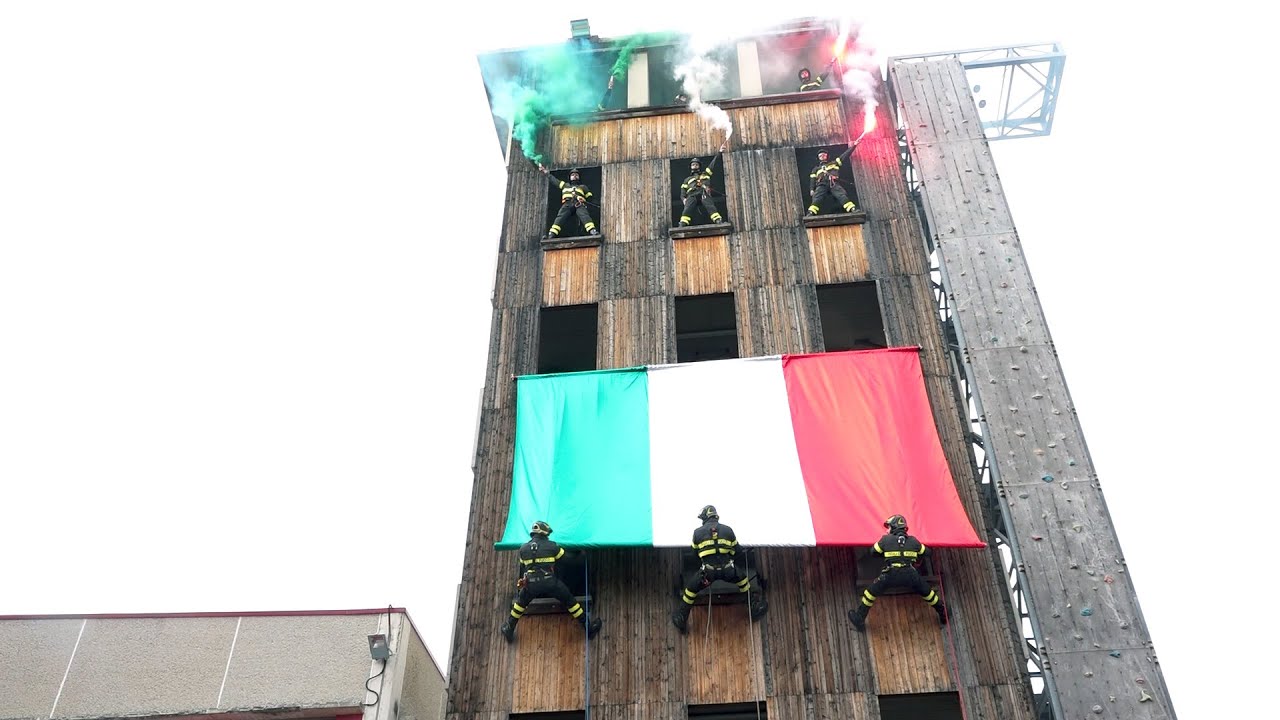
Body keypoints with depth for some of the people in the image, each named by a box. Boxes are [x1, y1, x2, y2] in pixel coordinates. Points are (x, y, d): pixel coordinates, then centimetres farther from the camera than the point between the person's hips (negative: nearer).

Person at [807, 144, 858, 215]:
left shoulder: (834, 163, 33)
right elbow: (813, 180, 22)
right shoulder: (816, 169, 34)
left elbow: (844, 155, 31)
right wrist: (812, 189, 3)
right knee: (816, 199, -25)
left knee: (842, 195, -24)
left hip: (834, 184, 0)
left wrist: (853, 146, 28)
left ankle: (853, 210, -37)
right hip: (822, 185, 0)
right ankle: (810, 214, -43)